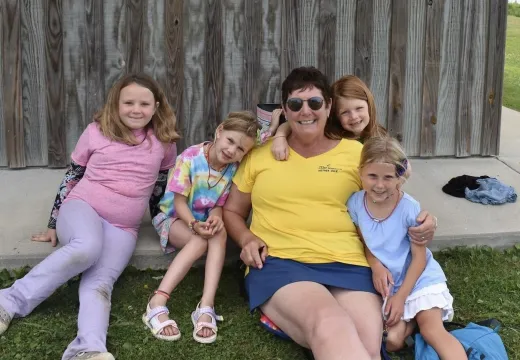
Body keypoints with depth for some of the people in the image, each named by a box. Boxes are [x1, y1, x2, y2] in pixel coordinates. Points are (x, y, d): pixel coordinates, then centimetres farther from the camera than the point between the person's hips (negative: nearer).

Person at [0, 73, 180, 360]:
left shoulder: (164, 142, 5)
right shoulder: (96, 132, 0)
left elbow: (162, 186, 20)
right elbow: (71, 177, 8)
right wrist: (54, 224, 10)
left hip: (122, 228, 2)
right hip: (81, 208, -2)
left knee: (100, 281, -27)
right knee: (87, 247, -37)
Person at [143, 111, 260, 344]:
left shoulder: (233, 168, -7)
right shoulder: (190, 157, -20)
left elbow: (219, 205, -4)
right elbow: (179, 201, -18)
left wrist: (215, 218, -29)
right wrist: (195, 224, -35)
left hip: (205, 222, 4)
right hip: (174, 217, -3)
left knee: (220, 233, -32)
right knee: (200, 241, -35)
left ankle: (206, 306, -42)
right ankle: (157, 302, -42)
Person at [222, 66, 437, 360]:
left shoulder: (356, 153, 15)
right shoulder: (259, 156, 15)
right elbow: (232, 211, 24)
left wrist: (419, 224, 0)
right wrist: (247, 239, 2)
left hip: (347, 265, 2)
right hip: (279, 264, -1)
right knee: (330, 327, -35)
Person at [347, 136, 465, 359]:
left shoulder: (410, 209, -20)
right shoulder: (355, 203, -11)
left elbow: (419, 257, -12)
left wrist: (401, 296, -14)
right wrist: (376, 266, -16)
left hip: (419, 278, -3)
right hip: (387, 282, 4)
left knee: (432, 331, -22)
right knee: (393, 341, -5)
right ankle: (411, 319, 18)